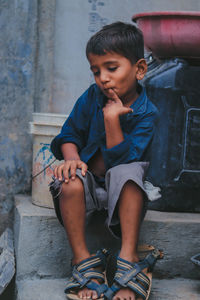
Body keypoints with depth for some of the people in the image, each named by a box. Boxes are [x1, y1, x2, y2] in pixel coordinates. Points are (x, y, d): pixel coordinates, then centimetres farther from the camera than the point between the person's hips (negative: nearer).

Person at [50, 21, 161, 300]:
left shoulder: (146, 113, -13)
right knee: (70, 181, -32)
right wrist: (72, 158, -20)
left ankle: (129, 260, -36)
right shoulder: (91, 97, -2)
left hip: (119, 185, -2)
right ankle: (83, 261, -26)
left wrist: (112, 119, -29)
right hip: (89, 182, 2)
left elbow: (122, 160, -21)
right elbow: (70, 133, 2)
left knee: (129, 173, -36)